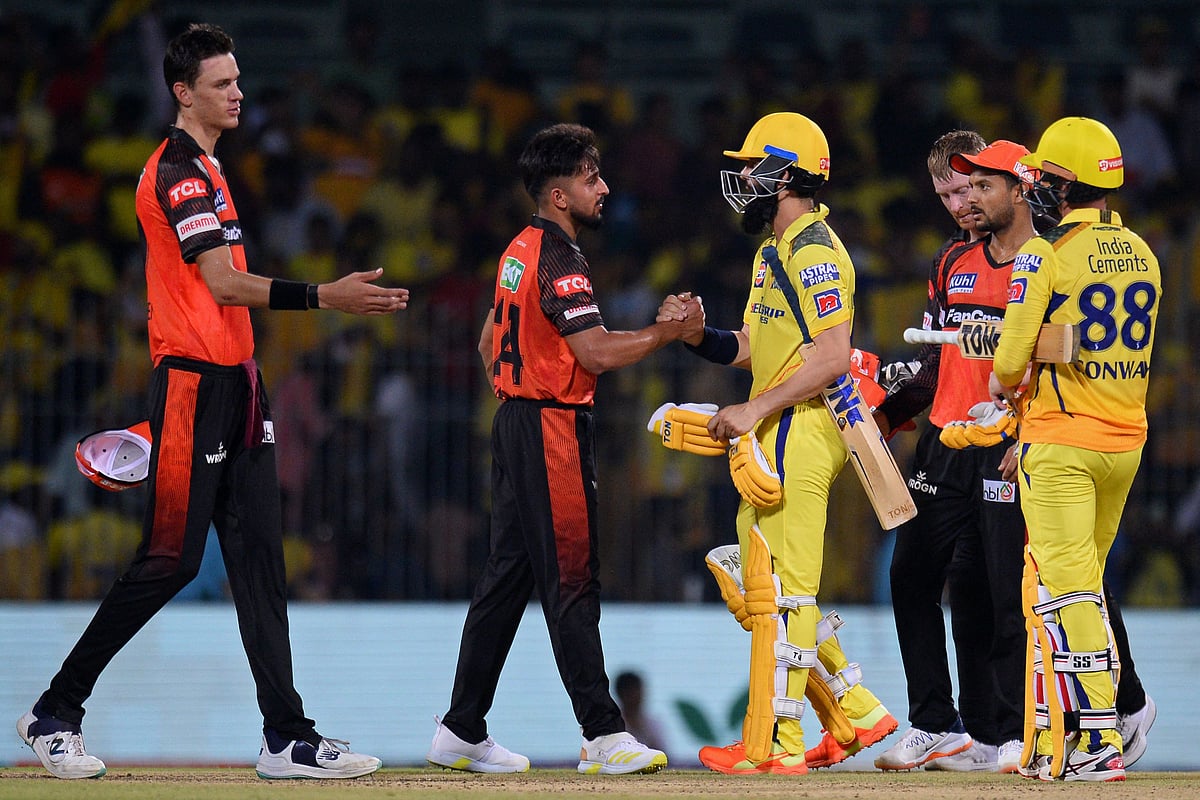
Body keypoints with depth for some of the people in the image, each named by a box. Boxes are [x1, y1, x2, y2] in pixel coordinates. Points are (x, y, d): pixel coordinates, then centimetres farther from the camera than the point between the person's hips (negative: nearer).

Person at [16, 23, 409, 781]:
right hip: (195, 383, -10)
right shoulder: (179, 172, -13)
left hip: (234, 381, 10)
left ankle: (287, 737, 1)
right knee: (171, 561, -7)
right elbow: (223, 283, -23)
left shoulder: (203, 168, 19)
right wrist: (323, 297, -31)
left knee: (260, 560, 4)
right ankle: (55, 712, 3)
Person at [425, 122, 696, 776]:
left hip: (514, 421, 10)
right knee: (571, 585, -9)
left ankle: (461, 731, 13)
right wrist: (668, 332, -16)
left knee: (507, 575, 11)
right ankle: (603, 735, -10)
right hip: (552, 431, -10)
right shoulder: (559, 261, -16)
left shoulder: (519, 251, 14)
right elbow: (596, 352, -25)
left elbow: (489, 342, 23)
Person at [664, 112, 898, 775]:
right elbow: (749, 348, 21)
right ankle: (858, 714, 17)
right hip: (775, 437, 11)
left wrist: (757, 409, -22)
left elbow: (832, 355, -22)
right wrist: (696, 334, 3)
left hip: (800, 428, -11)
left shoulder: (813, 251, -14)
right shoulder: (774, 250, 20)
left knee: (784, 587, -9)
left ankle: (778, 745, -7)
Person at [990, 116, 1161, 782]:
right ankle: (1064, 737, 20)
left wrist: (1002, 384, 10)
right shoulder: (1141, 254, 9)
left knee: (1069, 591, -7)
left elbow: (1011, 361, -14)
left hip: (1061, 443, -7)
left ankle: (1099, 741, -16)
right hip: (1126, 440, 7)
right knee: (1082, 588, 16)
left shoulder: (1046, 254, -13)